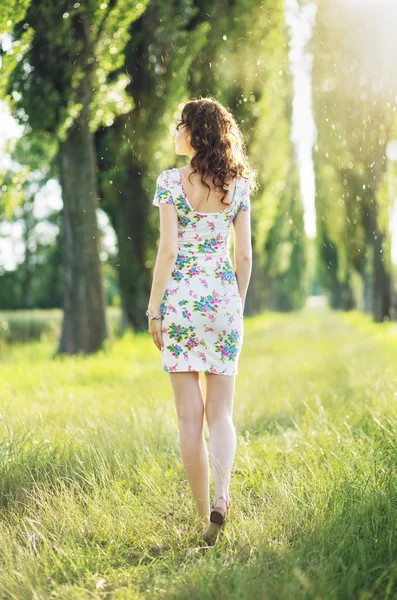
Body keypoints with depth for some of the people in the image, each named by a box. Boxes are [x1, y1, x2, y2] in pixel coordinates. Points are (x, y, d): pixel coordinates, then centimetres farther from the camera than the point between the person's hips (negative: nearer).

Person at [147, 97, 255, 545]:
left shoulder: (171, 182, -5)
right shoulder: (238, 186, 6)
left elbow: (168, 249, -9)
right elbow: (244, 255, 6)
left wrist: (154, 308, -3)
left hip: (181, 299, -3)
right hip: (223, 300, 3)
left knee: (190, 416, 4)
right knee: (221, 413, 7)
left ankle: (204, 515, 8)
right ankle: (221, 497, -15)